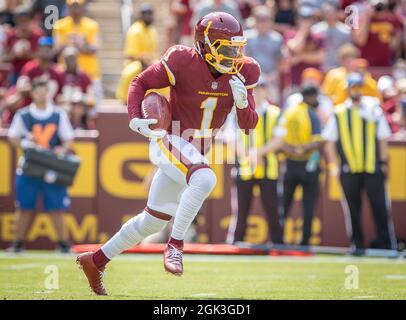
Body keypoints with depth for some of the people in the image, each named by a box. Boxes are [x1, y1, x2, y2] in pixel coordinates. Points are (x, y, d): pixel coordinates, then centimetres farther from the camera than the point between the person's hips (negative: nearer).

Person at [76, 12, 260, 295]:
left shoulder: (241, 73, -5)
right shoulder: (183, 63, -19)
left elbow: (249, 125, -3)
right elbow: (141, 82, -6)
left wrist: (242, 102, -24)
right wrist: (135, 118, -21)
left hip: (198, 151, 7)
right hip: (169, 142, -6)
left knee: (153, 221, 14)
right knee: (205, 178, -37)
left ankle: (96, 260, 29)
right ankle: (175, 246, -26)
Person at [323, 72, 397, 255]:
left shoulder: (374, 109, 6)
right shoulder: (338, 113, 7)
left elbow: (383, 138, 8)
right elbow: (330, 140, 11)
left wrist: (384, 162, 3)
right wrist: (334, 164, 3)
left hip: (373, 168, -1)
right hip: (348, 169, 1)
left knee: (380, 206, -5)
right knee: (352, 208, 3)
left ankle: (385, 244, 0)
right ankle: (357, 244, 12)